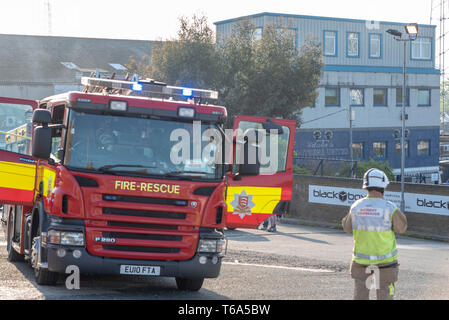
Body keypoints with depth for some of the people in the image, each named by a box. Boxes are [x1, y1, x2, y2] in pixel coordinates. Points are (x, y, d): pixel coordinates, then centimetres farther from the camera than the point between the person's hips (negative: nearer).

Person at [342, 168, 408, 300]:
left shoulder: (356, 206, -7)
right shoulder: (390, 208, -17)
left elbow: (347, 228, 8)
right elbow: (401, 227, -1)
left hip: (361, 259, 3)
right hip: (385, 260, -3)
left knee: (360, 295, 14)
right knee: (385, 295, 9)